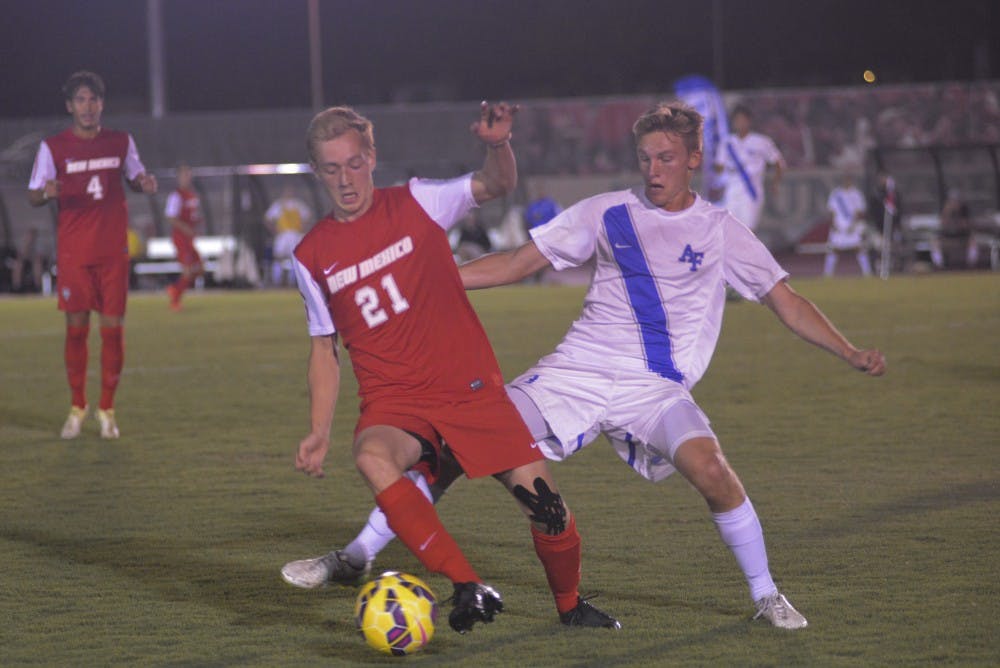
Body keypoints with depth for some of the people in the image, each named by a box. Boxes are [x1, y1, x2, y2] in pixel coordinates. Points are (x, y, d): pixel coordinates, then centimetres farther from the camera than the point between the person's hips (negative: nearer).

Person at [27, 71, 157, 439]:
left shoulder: (121, 142, 5)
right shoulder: (53, 147, -1)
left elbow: (135, 177, 19)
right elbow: (33, 196, 0)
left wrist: (145, 183, -5)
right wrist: (46, 193, -23)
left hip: (114, 250, 1)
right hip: (73, 252, -1)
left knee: (112, 327, -1)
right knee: (76, 327, 0)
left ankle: (107, 410, 8)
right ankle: (76, 408, 12)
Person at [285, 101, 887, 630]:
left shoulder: (720, 231, 3)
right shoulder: (606, 213, 6)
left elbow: (786, 300, 5)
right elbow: (519, 263, 10)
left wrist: (853, 354, -6)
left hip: (656, 388, -2)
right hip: (576, 371, 2)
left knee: (708, 466, -30)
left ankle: (766, 595, -8)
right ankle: (357, 557, 3)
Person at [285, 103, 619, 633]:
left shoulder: (415, 203, 2)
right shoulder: (312, 256, 6)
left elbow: (499, 185, -1)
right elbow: (324, 349, 14)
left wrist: (498, 145, -23)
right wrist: (318, 433, 4)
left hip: (470, 386, 0)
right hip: (392, 400, 0)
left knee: (544, 501, -8)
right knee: (371, 457, -35)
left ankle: (570, 605, 22)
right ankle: (467, 587, -35)